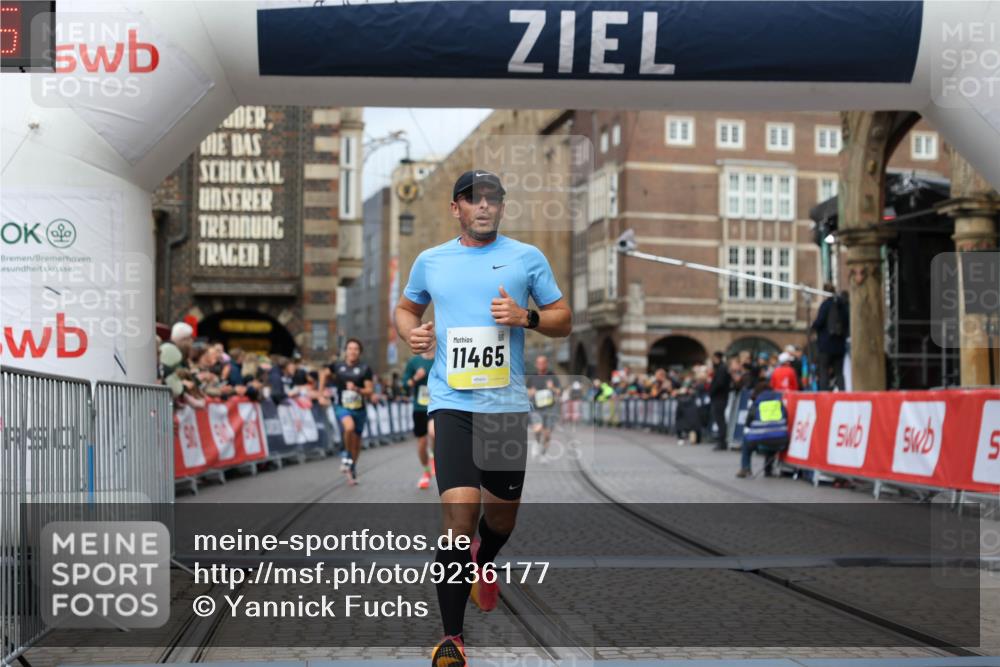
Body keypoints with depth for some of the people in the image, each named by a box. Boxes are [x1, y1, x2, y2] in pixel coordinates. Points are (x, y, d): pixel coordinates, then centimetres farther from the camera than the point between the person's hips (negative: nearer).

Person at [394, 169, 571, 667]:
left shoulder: (528, 257, 5)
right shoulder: (430, 262, 8)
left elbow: (564, 320, 8)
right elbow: (406, 308, 24)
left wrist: (526, 317, -12)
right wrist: (411, 333, 2)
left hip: (508, 403, 2)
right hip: (452, 402, -1)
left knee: (501, 516, 14)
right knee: (460, 512, -16)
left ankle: (481, 565, 51)